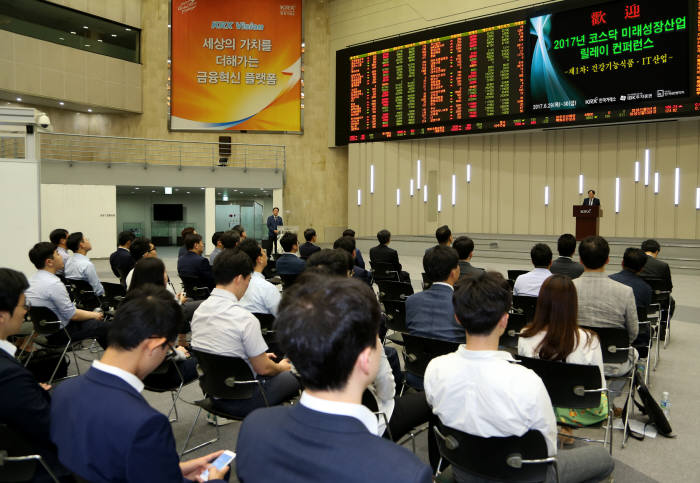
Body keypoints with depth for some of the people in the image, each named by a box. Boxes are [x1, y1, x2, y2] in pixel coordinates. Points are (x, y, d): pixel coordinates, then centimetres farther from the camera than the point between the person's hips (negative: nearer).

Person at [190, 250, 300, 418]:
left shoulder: (199, 310, -3)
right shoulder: (245, 319, -26)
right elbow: (263, 368, -17)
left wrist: (259, 356, 19)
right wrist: (281, 367, 6)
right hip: (242, 401, -7)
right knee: (290, 377, 14)